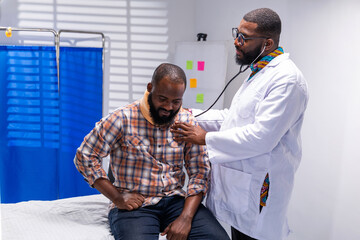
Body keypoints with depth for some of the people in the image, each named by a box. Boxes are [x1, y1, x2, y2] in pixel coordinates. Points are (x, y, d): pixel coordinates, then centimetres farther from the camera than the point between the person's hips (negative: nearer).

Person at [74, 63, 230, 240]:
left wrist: (185, 218, -12)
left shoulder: (187, 122, 4)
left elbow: (199, 172, 2)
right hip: (134, 204, -3)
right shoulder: (123, 119, -5)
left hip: (176, 201, 3)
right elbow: (84, 157, -4)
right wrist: (117, 197, -11)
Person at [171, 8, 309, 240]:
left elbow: (261, 137, -26)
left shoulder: (287, 79, -20)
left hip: (259, 190, -10)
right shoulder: (260, 72, 14)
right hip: (241, 183, 10)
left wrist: (206, 139, -18)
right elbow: (234, 117, 19)